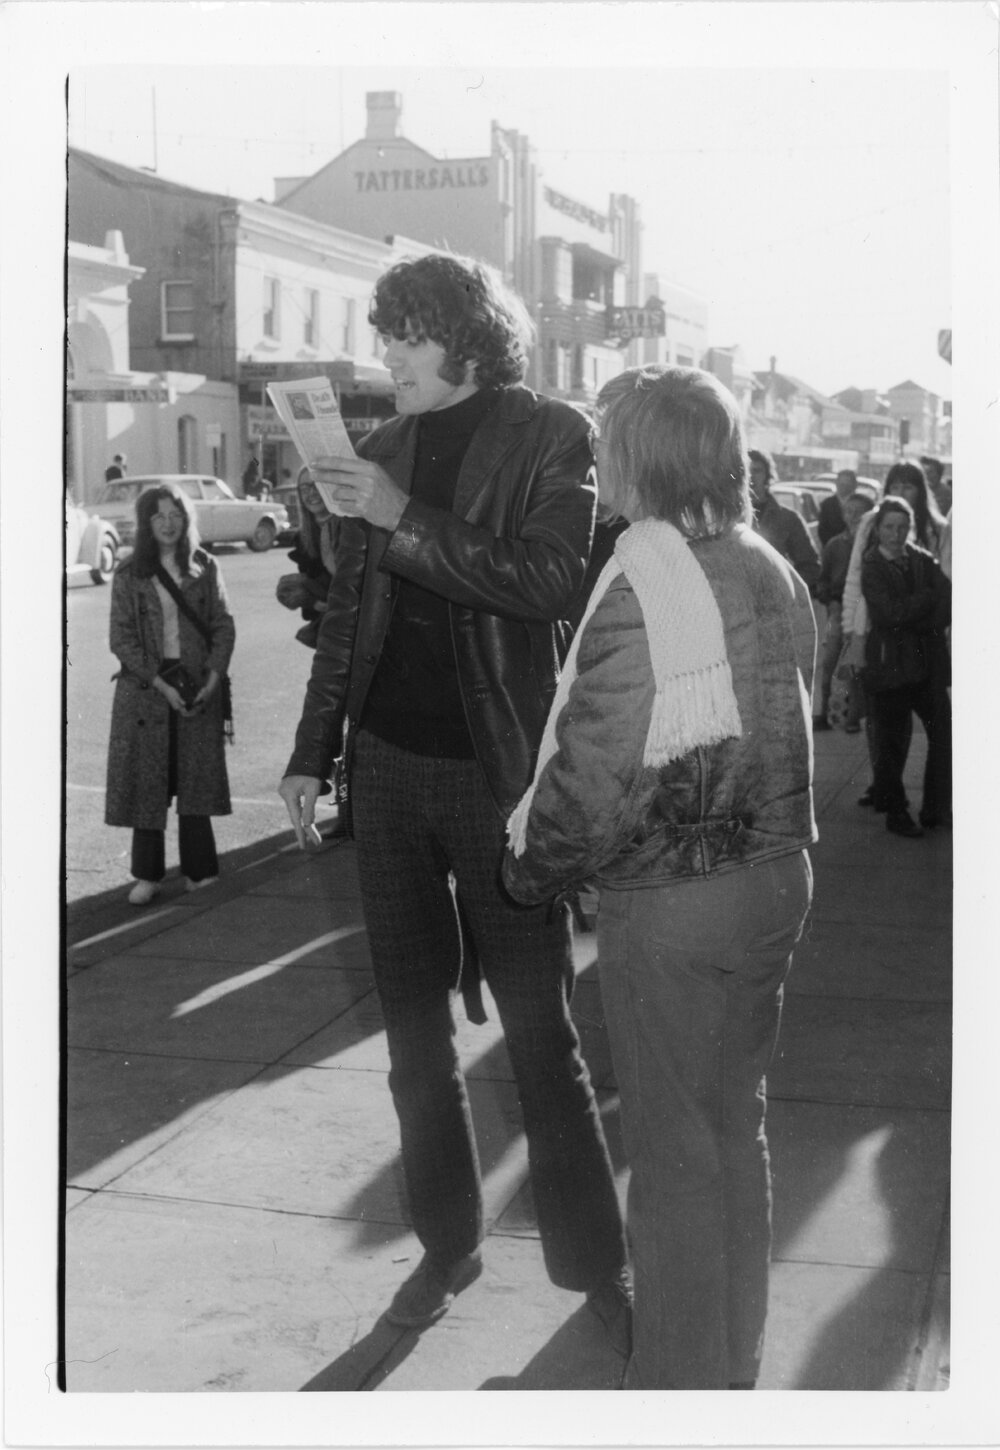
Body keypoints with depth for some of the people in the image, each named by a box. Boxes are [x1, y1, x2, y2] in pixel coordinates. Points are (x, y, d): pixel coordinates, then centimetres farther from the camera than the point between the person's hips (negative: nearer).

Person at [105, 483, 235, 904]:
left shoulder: (204, 568, 5)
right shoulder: (129, 574, 0)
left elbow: (224, 626, 3)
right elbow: (121, 637, -4)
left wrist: (213, 677, -11)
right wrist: (159, 683, -14)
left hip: (199, 687, 1)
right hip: (145, 688, -1)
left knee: (197, 779, 3)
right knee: (146, 780, 1)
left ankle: (200, 870, 11)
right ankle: (148, 874, 10)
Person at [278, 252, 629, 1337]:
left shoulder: (551, 435, -4)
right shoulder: (382, 449, 9)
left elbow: (548, 581, -18)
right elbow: (347, 609, 14)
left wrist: (406, 518, -21)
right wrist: (311, 752, 11)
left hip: (495, 772, -5)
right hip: (386, 766, 5)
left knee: (539, 1032, 1)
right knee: (414, 1030, 11)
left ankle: (596, 1263, 14)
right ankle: (446, 1245, 24)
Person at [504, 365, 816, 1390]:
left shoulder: (640, 588, -19)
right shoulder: (773, 573, 4)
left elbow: (590, 773, -20)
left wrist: (530, 868, -4)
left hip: (667, 906, -7)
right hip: (774, 875, 8)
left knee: (673, 1150, 6)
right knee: (736, 1126, 20)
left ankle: (679, 1384, 19)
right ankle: (733, 1363, 35)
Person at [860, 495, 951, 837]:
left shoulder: (923, 561, 9)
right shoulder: (870, 567, -3)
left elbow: (947, 605, 0)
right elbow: (889, 612, -16)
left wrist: (916, 624, -14)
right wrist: (929, 597, -7)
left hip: (928, 663, 4)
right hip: (890, 664, -4)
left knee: (943, 733, 1)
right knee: (892, 744, 1)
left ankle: (935, 810, 13)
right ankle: (895, 813, 14)